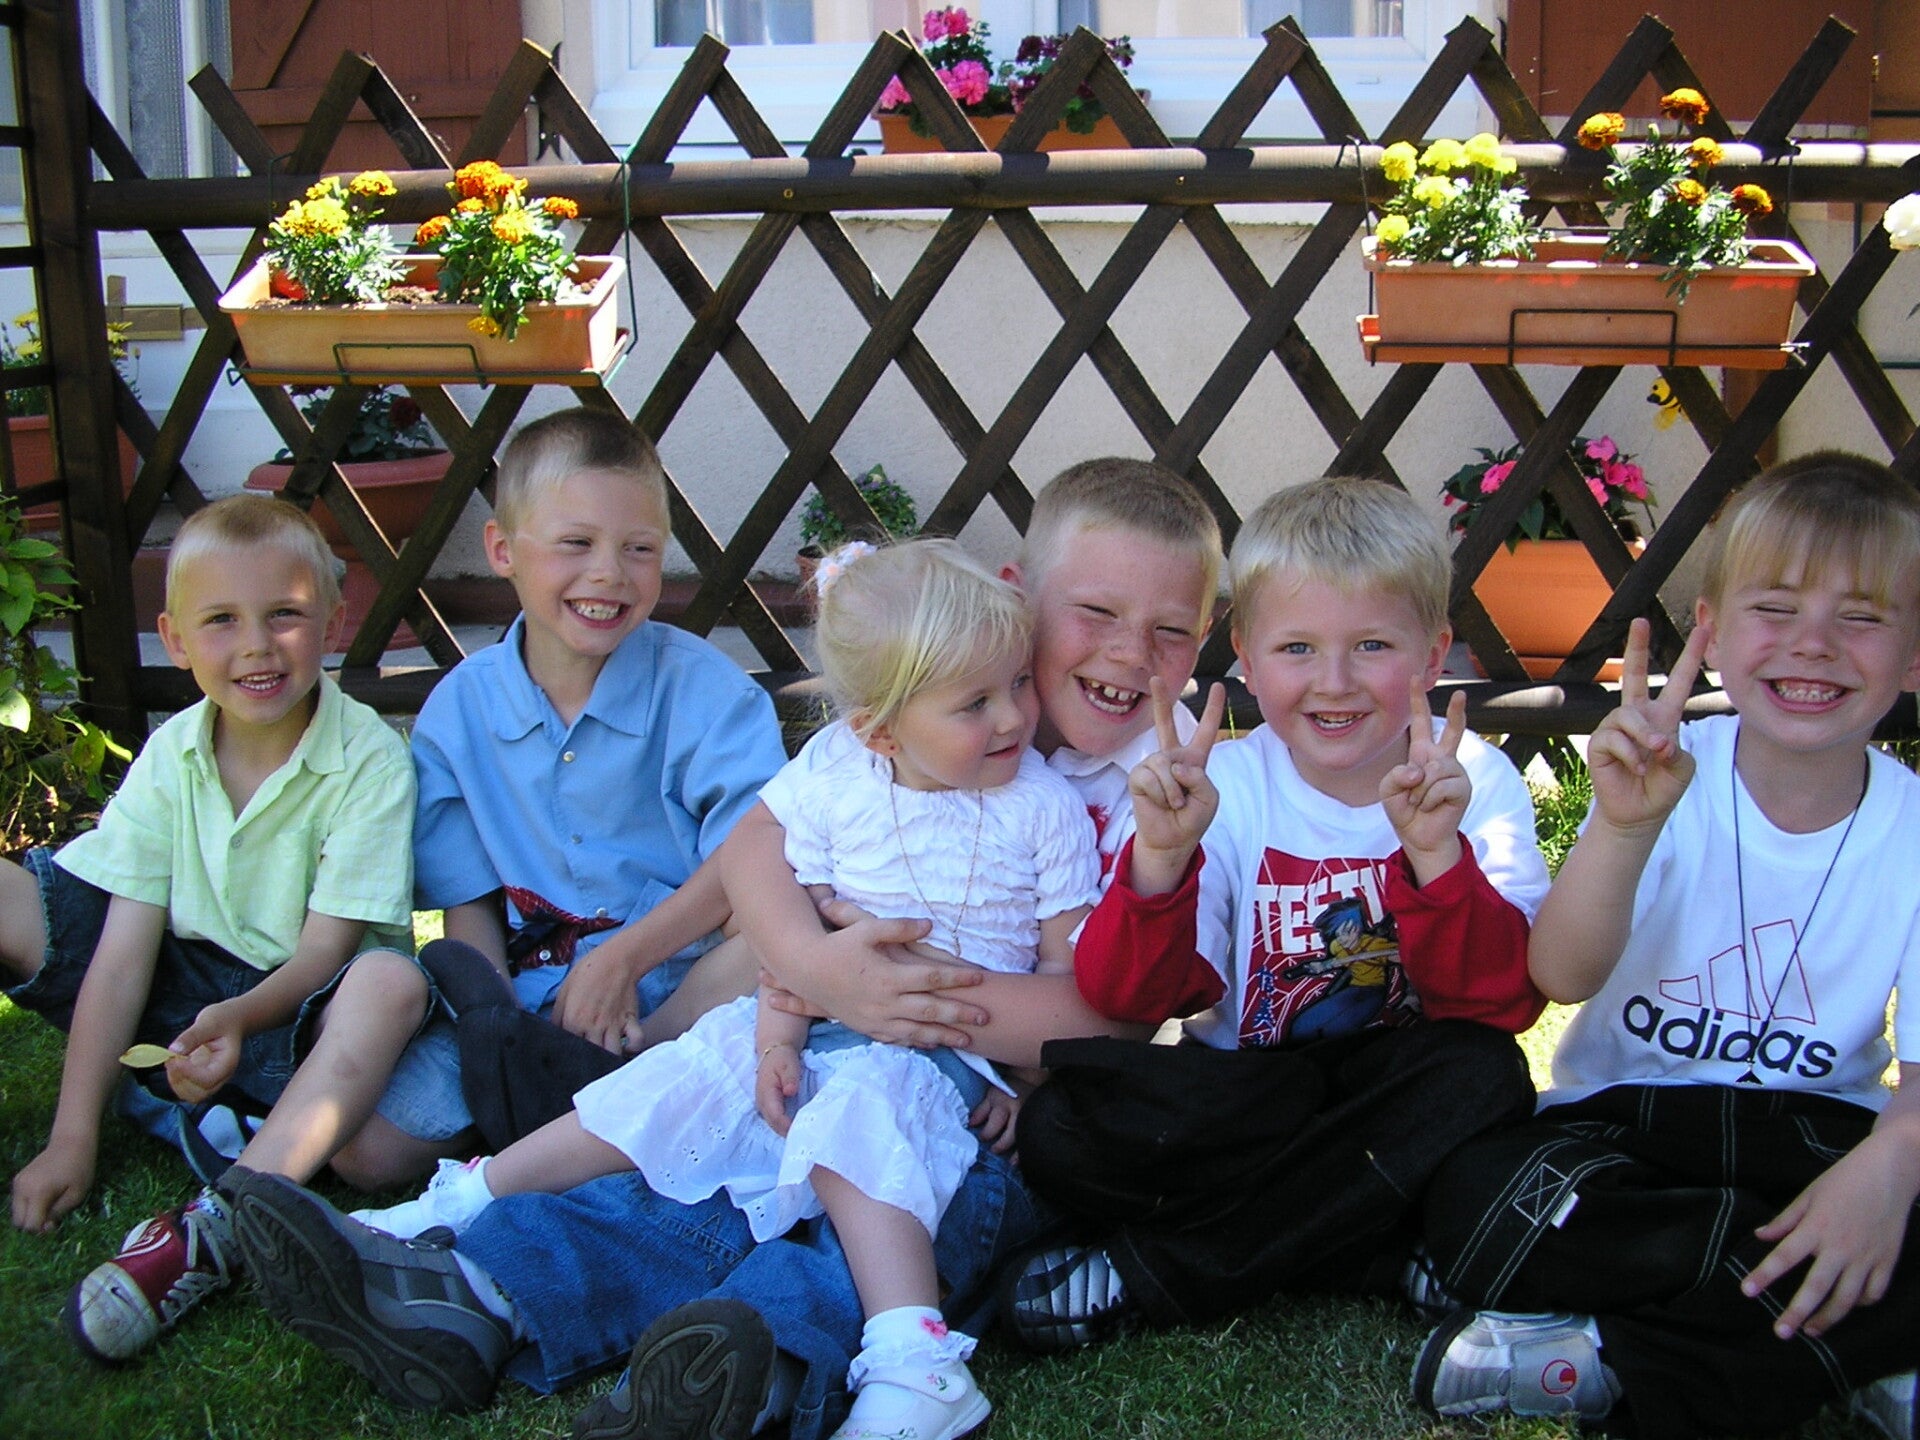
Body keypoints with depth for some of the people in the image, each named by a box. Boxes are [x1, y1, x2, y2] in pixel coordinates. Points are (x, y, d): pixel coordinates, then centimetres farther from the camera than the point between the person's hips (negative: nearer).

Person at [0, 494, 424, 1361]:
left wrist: (239, 1018, -38)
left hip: (298, 1004, -3)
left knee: (393, 983, -38)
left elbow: (323, 948, -16)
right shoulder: (170, 757, -4)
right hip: (184, 983, 4)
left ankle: (214, 1226, -41)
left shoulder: (369, 760, -15)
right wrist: (72, 1137, -12)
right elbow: (123, 951, -8)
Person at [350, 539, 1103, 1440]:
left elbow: (1067, 962, -1)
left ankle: (912, 1367, -47)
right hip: (823, 1021, 4)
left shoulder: (1045, 809, -4)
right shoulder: (836, 784, -1)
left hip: (950, 1046, -4)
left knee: (860, 1106, -33)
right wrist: (777, 1036, -9)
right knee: (673, 1084, -5)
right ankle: (458, 1203, 6)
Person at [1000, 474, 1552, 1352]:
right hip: (1245, 1101, -1)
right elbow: (1127, 999, -13)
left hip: (1397, 1101, 1)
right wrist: (1161, 857, -31)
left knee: (1484, 1074, -32)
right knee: (1064, 1129, -26)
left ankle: (1151, 1276, -22)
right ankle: (1399, 1256, -19)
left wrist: (1437, 853, -31)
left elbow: (1502, 1003, -16)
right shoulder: (1220, 789, -6)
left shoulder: (1477, 786, -5)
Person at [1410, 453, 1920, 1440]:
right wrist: (1624, 825, -39)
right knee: (1477, 1203, -30)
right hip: (1623, 1124, 0)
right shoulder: (1666, 777, -9)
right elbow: (1563, 977, -21)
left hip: (1817, 1135, 1)